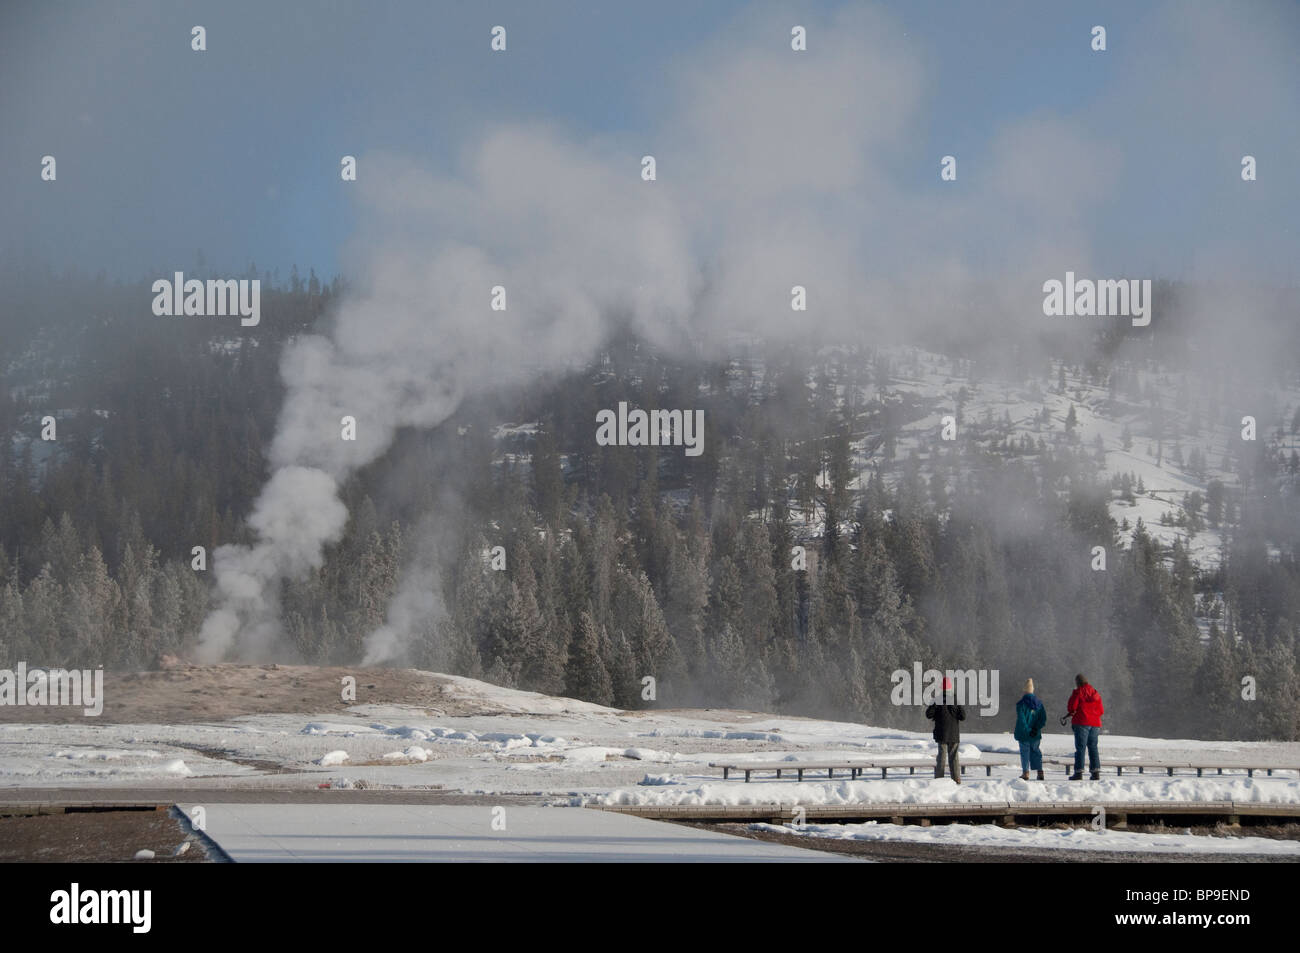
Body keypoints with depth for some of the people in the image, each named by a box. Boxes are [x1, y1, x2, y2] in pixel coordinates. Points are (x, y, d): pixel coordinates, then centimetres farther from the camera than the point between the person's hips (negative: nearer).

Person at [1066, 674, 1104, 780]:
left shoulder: (1077, 692, -5)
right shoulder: (1095, 693, 13)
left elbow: (1071, 707, -9)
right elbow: (1101, 711, 13)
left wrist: (1071, 712, 12)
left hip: (1081, 723, -5)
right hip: (1095, 723, 5)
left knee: (1080, 747, -5)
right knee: (1093, 747, 9)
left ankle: (1079, 772, -10)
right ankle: (1096, 772, 3)